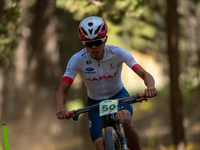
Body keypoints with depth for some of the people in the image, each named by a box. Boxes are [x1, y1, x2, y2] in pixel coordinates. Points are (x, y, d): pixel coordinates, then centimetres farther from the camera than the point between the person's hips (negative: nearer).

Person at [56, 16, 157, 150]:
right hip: (95, 102, 1)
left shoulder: (118, 53, -23)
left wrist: (151, 87, -51)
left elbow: (145, 74, -27)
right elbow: (62, 90, -24)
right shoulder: (78, 60, -22)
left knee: (124, 121, -36)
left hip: (118, 96, -1)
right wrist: (60, 108, -46)